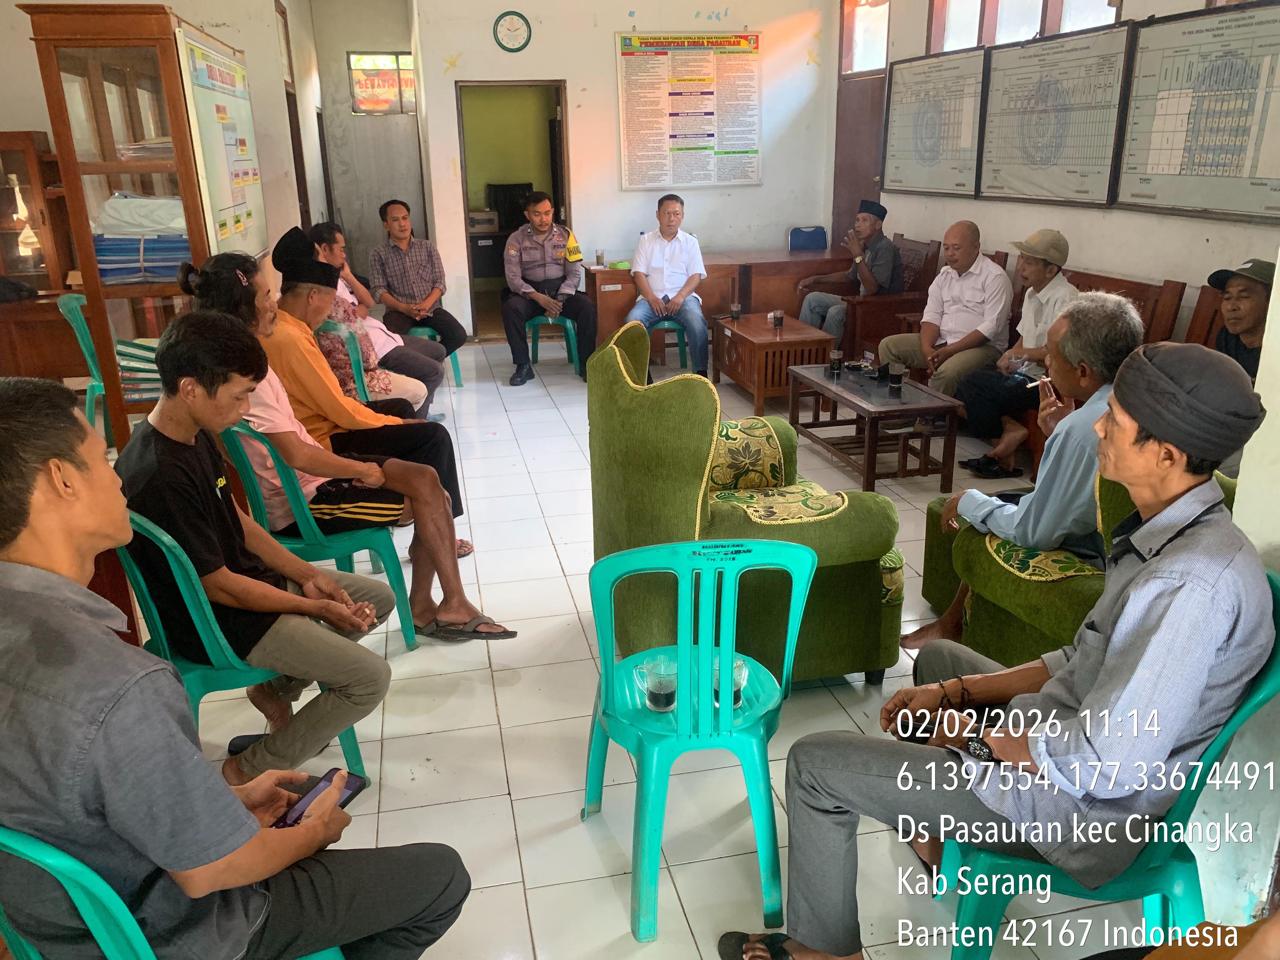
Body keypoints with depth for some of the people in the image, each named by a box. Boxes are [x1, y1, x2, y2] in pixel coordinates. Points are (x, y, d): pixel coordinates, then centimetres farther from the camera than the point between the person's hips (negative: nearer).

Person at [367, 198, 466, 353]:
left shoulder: (428, 247, 11)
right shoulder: (379, 254, 5)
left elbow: (439, 282, 5)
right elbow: (379, 290, -2)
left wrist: (426, 304, -14)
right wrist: (404, 308, -19)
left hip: (430, 308, 2)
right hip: (399, 311, -2)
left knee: (458, 335, -22)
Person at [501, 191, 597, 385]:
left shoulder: (565, 234, 2)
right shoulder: (516, 239, -2)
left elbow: (574, 273, -1)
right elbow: (513, 278, -8)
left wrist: (559, 300, -17)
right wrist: (538, 297, -24)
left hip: (562, 289, 1)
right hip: (530, 293, 0)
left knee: (587, 307, -28)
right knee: (510, 308, -32)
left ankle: (586, 363, -16)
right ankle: (523, 366, -21)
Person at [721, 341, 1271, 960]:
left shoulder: (1195, 581, -32)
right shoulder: (1172, 535, -1)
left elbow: (1103, 764, -33)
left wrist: (979, 733, -15)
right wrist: (954, 693, 3)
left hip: (1083, 812, -9)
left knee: (814, 764, -7)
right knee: (937, 657, 30)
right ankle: (935, 832, 40)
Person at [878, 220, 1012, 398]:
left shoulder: (995, 277, -7)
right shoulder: (944, 275, 14)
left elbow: (991, 327, -16)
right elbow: (932, 316, 7)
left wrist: (950, 350, -23)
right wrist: (927, 348, -14)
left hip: (982, 345, -7)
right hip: (940, 342, 7)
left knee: (946, 372, -37)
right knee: (888, 345, -4)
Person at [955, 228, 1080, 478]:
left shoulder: (1065, 298, -16)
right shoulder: (1033, 293, 14)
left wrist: (1021, 353, -12)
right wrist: (1010, 356, 5)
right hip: (1026, 374, 9)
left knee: (974, 385, -18)